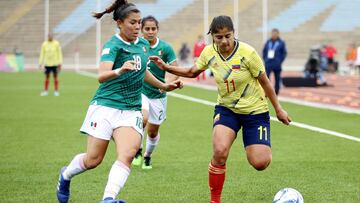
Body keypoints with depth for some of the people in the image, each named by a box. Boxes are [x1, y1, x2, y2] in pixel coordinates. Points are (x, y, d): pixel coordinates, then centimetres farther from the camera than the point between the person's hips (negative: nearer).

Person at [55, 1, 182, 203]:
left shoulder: (144, 44, 9)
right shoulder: (113, 45, -12)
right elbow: (102, 76, -28)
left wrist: (164, 86, 30)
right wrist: (119, 71, -46)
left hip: (131, 110, 5)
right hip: (106, 106, -5)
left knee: (127, 155, -20)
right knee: (93, 159, 2)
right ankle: (65, 175, 32)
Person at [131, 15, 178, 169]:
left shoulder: (165, 48, -9)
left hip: (158, 94, 1)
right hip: (139, 90, -1)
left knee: (153, 132, 11)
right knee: (143, 119, -29)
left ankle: (147, 156, 40)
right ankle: (137, 150, -4)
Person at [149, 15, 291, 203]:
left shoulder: (247, 53, -21)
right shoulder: (209, 52, -8)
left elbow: (265, 82, -9)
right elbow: (193, 72, 11)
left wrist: (278, 109, -2)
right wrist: (166, 67, 0)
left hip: (255, 110, -2)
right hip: (226, 108, 2)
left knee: (259, 163, -11)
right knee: (219, 152, -25)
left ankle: (265, 150, 29)